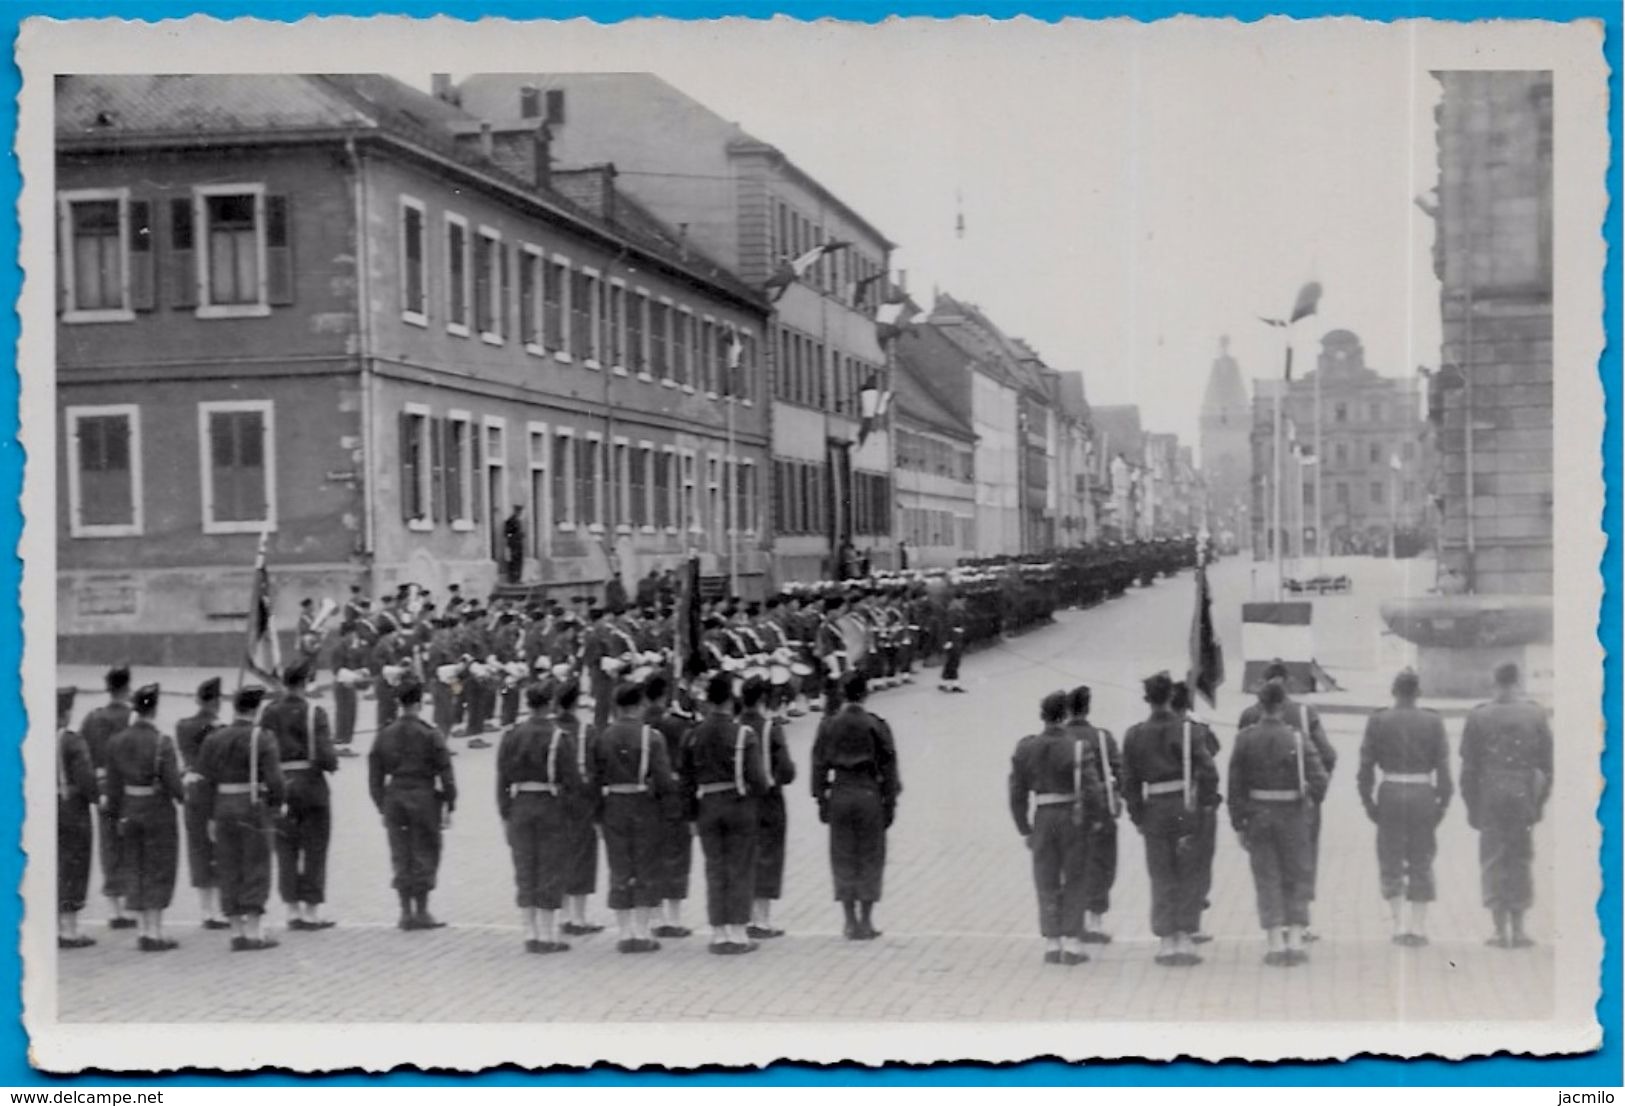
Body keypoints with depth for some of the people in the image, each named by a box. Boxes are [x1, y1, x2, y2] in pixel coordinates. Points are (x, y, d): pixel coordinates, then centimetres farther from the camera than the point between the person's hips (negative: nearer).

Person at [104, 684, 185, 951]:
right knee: (158, 871, 5)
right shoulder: (162, 743, -16)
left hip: (129, 811, 4)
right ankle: (154, 933, 4)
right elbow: (173, 784, -16)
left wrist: (116, 816, 11)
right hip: (158, 812, -4)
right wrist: (183, 796, 6)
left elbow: (112, 784, 2)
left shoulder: (116, 741, -2)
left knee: (134, 871, 13)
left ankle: (144, 932, 16)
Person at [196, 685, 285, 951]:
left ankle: (237, 933, 9)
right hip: (254, 808, -4)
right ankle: (253, 932, 0)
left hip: (223, 809, 4)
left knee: (230, 871, 9)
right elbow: (274, 780, -14)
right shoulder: (262, 739, -9)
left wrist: (211, 817, 11)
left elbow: (206, 782, 4)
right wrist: (277, 802, 5)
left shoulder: (213, 739, 4)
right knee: (256, 870, 3)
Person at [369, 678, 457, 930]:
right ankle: (421, 912, 9)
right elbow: (445, 775, -8)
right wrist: (449, 807, -1)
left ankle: (406, 912, 12)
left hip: (394, 798, 4)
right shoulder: (430, 735, -7)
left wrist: (383, 807, 15)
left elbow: (375, 777, 8)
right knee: (425, 854, 6)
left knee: (401, 856, 10)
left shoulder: (385, 735, 4)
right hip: (424, 797, -4)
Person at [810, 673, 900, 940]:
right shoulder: (876, 725, -6)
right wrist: (890, 802, 4)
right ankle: (866, 921, 8)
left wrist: (820, 799, 9)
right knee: (870, 858, 8)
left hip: (839, 796, 2)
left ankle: (851, 921, 11)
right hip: (869, 795, -2)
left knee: (843, 859, 10)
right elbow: (888, 766, -4)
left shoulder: (828, 725, -1)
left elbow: (819, 764, 2)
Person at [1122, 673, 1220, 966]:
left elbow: (1130, 782, 2)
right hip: (1185, 808, -2)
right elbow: (1207, 772, -10)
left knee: (1162, 879, 9)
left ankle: (1167, 942, 9)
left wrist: (1137, 816, 9)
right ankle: (1185, 939, 7)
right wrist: (1207, 802, 2)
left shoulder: (1134, 735, -1)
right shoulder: (1189, 730, -7)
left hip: (1154, 810, 2)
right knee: (1189, 877, 9)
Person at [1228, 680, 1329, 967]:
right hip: (1292, 814, -1)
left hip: (1258, 815, 1)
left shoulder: (1245, 739, -5)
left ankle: (1275, 943, 5)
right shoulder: (1297, 738, -9)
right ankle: (1295, 939, 10)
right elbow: (1319, 778, -15)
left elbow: (1235, 785, -4)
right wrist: (1312, 799, 6)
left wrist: (1238, 824, 2)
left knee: (1267, 879, 7)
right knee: (1296, 878, 12)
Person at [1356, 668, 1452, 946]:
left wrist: (1369, 803, 4)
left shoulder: (1378, 722, -3)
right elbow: (1443, 769, -2)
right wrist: (1442, 803, 5)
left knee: (1391, 864, 8)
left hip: (1391, 796, -1)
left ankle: (1400, 924, -1)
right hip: (1423, 795, 1)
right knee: (1421, 865, 10)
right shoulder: (1434, 722, 0)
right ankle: (1419, 927, 10)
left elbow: (1365, 768, -4)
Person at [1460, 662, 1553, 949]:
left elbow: (1469, 767, -1)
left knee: (1492, 863, 6)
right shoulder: (1536, 715, 0)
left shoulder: (1478, 717, -2)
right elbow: (1547, 764, 2)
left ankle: (1501, 931, 4)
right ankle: (1517, 929, 10)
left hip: (1489, 798, -1)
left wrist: (1472, 807, 5)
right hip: (1524, 797, 1)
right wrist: (1540, 801, 9)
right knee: (1520, 861, 11)